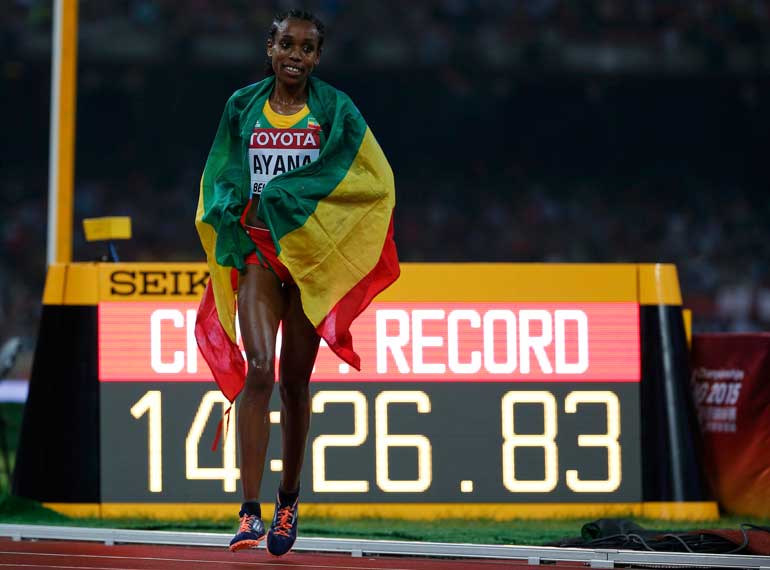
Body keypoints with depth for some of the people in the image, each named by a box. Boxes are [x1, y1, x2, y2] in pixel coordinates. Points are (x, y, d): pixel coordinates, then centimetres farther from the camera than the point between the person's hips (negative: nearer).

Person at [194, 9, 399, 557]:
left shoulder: (335, 111, 3)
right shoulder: (243, 107, 8)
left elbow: (374, 181, -2)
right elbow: (221, 178, 17)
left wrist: (285, 195, -10)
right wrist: (234, 209, -8)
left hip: (311, 250, 0)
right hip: (256, 248, 0)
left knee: (295, 381, 6)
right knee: (259, 368, -18)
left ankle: (289, 497, 27)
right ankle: (251, 511, -22)